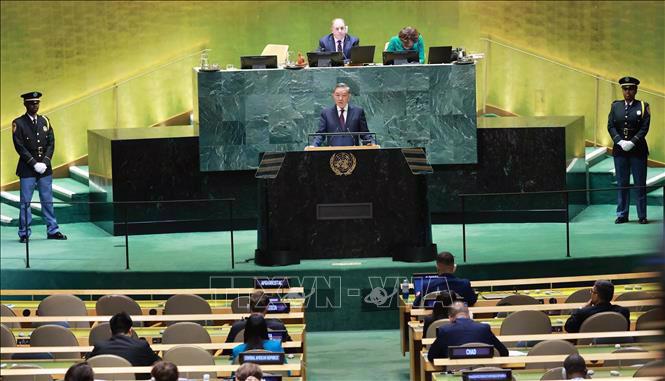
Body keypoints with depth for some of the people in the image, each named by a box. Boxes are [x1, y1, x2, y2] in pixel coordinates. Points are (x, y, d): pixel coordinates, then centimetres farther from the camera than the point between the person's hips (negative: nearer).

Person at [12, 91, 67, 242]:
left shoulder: (45, 121, 10)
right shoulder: (18, 123, -4)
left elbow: (51, 143, 6)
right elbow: (20, 147, -10)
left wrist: (45, 162, -7)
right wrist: (34, 164, -15)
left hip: (45, 168, 4)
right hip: (27, 169, -4)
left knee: (48, 201, 8)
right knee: (25, 202, 0)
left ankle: (52, 231, 13)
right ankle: (24, 233, 5)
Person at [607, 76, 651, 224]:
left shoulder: (642, 106, 2)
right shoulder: (616, 106, 8)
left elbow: (645, 128, -6)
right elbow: (610, 126, 3)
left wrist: (632, 142, -16)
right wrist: (620, 142, -11)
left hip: (638, 150, -2)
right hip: (620, 151, 2)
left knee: (640, 183, 0)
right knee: (622, 183, 5)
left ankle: (642, 216, 4)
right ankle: (622, 215, 9)